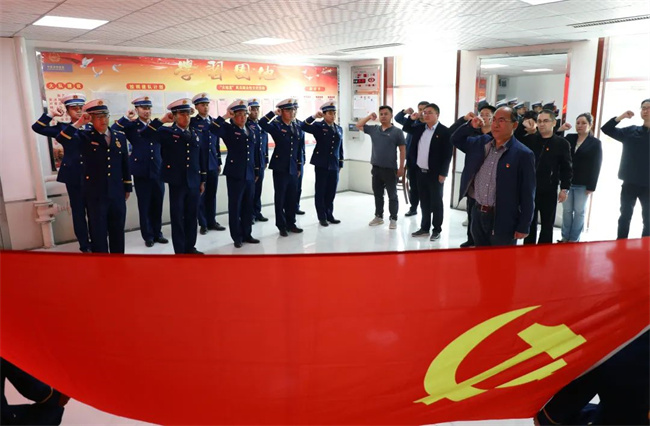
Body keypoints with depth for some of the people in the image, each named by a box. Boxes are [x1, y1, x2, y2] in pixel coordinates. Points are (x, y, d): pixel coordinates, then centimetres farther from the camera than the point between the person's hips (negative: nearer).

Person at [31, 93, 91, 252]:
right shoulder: (62, 128, 5)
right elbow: (37, 127, -6)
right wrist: (52, 114, -11)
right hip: (73, 176, -1)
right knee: (78, 211, 5)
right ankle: (84, 245, 14)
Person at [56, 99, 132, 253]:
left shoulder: (120, 136, 7)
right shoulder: (85, 136, -4)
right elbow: (61, 138, -22)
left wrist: (127, 187, 13)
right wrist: (79, 123, -20)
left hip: (117, 194, 4)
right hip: (95, 195, -4)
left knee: (118, 232, 14)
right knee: (98, 234, 5)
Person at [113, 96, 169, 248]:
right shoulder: (131, 126, 0)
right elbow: (112, 132, -16)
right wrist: (127, 119, -20)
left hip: (157, 172, 3)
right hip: (141, 173, -3)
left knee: (157, 205, 10)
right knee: (144, 206, 5)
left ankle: (157, 233, 23)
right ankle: (148, 236, 16)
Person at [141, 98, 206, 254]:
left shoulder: (195, 134, 10)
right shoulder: (167, 132, -2)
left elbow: (201, 159, 12)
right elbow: (146, 134, -17)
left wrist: (202, 180, 11)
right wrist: (162, 120, -16)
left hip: (194, 183, 4)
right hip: (177, 183, -4)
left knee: (192, 217, 12)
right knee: (177, 218, 3)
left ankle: (190, 247, 25)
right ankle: (180, 251, 13)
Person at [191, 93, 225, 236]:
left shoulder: (214, 121, 11)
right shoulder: (192, 122, -4)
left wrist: (219, 162, 13)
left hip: (213, 164, 4)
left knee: (212, 194, 11)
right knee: (200, 195, 4)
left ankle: (212, 222, 21)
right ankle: (203, 224, 13)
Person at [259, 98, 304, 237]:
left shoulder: (297, 128, 10)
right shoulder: (276, 125, -6)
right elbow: (262, 123, -27)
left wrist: (299, 166, 13)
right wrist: (274, 113, -18)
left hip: (293, 168, 5)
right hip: (280, 168, -5)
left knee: (292, 197, 12)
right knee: (280, 198, 4)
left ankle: (291, 223, 24)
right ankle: (281, 226, 14)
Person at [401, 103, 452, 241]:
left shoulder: (444, 131, -11)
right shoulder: (420, 128, 8)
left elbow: (448, 154, -13)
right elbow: (406, 128, 26)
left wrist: (443, 173, -17)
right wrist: (412, 119, 6)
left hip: (435, 173, -6)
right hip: (421, 172, 6)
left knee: (436, 202, 6)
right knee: (424, 202, 15)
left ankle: (437, 230, 17)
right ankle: (425, 228, 25)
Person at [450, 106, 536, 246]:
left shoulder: (523, 154, -11)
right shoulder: (481, 142, 6)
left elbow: (527, 195, -10)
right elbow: (456, 140, 20)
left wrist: (524, 226, -11)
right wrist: (470, 126, 0)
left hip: (503, 220, -5)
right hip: (478, 214, 6)